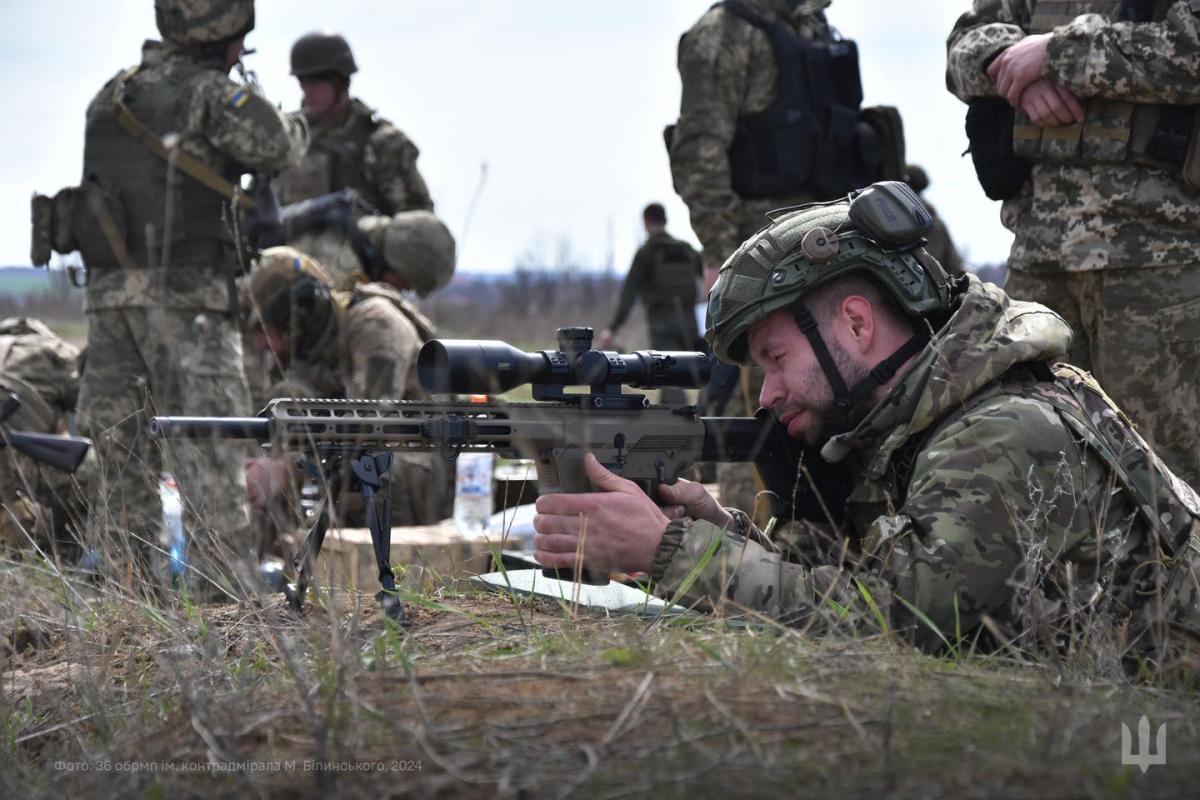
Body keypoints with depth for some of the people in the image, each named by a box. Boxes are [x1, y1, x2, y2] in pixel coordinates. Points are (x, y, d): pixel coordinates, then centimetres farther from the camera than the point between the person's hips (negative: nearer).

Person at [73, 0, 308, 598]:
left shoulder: (114, 94, 16)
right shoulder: (211, 92, -5)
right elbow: (272, 146, -14)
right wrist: (295, 129, 8)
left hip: (110, 292, 6)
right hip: (185, 295, -6)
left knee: (123, 453, 9)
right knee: (210, 457, -6)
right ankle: (220, 592, -12)